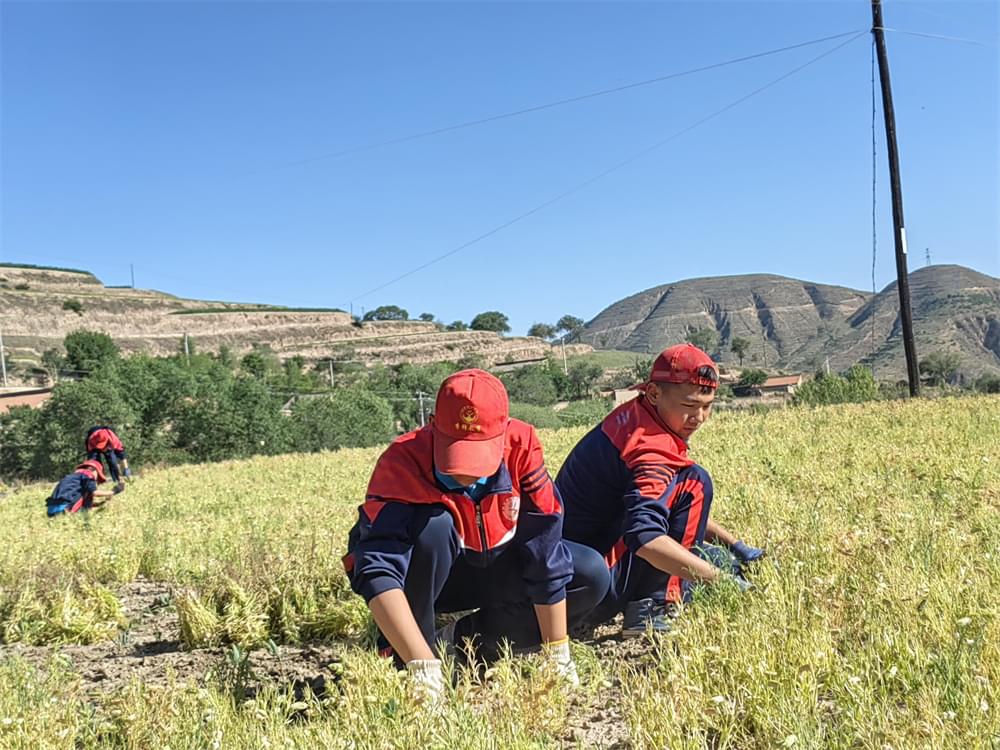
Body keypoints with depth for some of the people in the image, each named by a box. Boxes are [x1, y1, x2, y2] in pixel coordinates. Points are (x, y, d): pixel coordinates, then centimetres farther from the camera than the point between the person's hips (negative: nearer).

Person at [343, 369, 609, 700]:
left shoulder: (521, 444, -25)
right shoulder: (403, 461, -33)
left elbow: (545, 552, -21)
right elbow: (377, 572, -43)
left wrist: (558, 656, -19)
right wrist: (423, 666, -52)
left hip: (492, 565, 4)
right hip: (419, 577, -3)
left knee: (593, 576, -14)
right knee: (434, 525, -36)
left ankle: (460, 640, -5)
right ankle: (403, 656, -16)